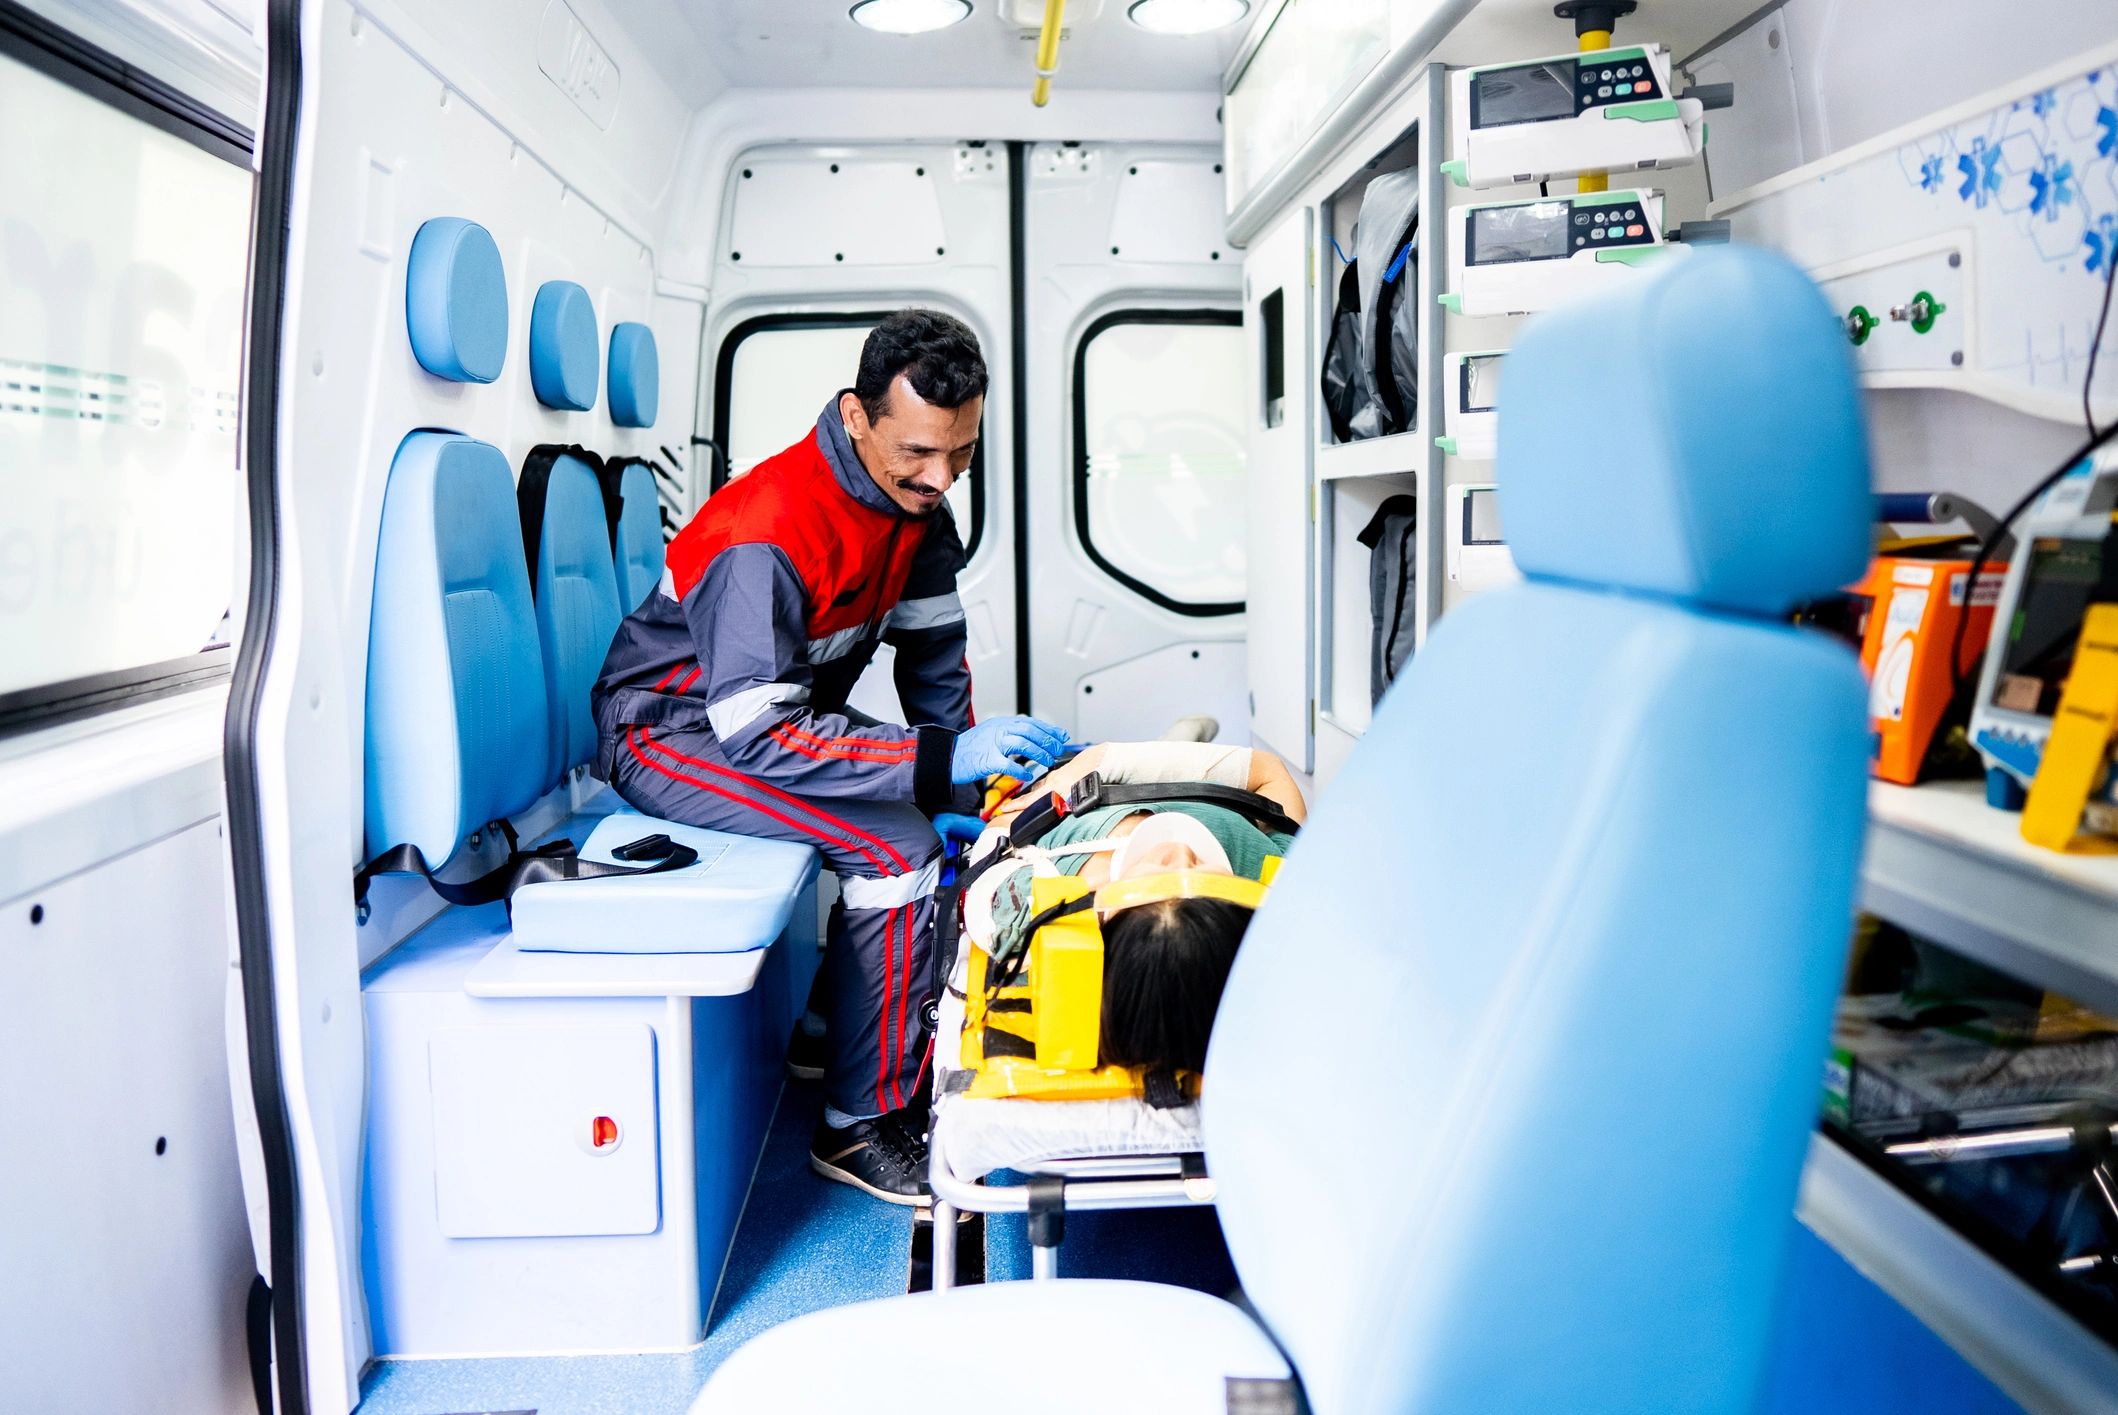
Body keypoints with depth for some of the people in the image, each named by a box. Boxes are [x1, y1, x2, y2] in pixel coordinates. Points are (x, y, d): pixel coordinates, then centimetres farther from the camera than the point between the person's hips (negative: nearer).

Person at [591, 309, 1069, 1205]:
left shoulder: (919, 501, -7)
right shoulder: (770, 533, -33)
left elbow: (933, 652, 1)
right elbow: (756, 732, -36)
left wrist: (963, 787, -8)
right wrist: (945, 761, -38)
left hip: (786, 711, 9)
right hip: (673, 731, -8)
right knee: (896, 849, -25)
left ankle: (840, 1025, 14)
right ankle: (859, 1126, -12)